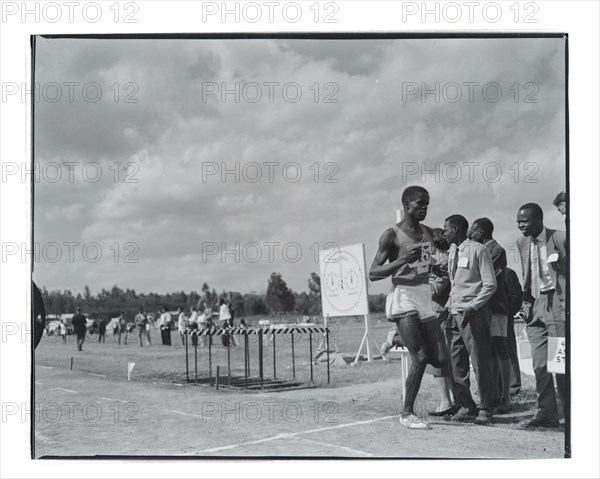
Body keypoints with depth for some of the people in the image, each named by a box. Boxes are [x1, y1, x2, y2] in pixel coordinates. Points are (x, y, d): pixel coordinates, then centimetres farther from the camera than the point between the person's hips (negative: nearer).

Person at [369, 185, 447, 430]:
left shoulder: (428, 233, 15)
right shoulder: (392, 235, -6)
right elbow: (373, 273, -11)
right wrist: (403, 260, -23)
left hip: (425, 299, 7)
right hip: (404, 298, -7)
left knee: (438, 359, 0)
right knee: (420, 358, -13)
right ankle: (407, 413, 0)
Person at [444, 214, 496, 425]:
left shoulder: (477, 250, -6)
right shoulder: (452, 252, 16)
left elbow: (490, 285, -9)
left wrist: (472, 307, -16)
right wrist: (449, 307, 8)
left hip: (474, 314, -7)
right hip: (455, 313, 7)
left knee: (480, 363, -3)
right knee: (457, 363, 6)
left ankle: (485, 409, 5)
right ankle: (466, 407, 14)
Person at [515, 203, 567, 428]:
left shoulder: (560, 238, -7)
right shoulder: (522, 242, 10)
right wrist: (526, 301, 12)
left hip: (557, 306, -6)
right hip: (534, 307, 6)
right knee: (539, 364, 4)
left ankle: (571, 415, 6)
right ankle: (546, 413, 10)